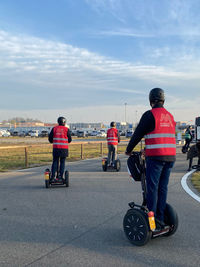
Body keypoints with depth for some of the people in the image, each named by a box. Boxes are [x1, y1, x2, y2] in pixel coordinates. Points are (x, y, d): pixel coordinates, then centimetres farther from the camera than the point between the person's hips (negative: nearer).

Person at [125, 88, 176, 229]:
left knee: (152, 188, 0)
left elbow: (137, 134, -2)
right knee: (163, 188, 11)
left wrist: (128, 150, 13)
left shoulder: (149, 115, -6)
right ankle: (160, 220, 18)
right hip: (170, 157, 7)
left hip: (156, 157, -7)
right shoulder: (170, 116, 16)